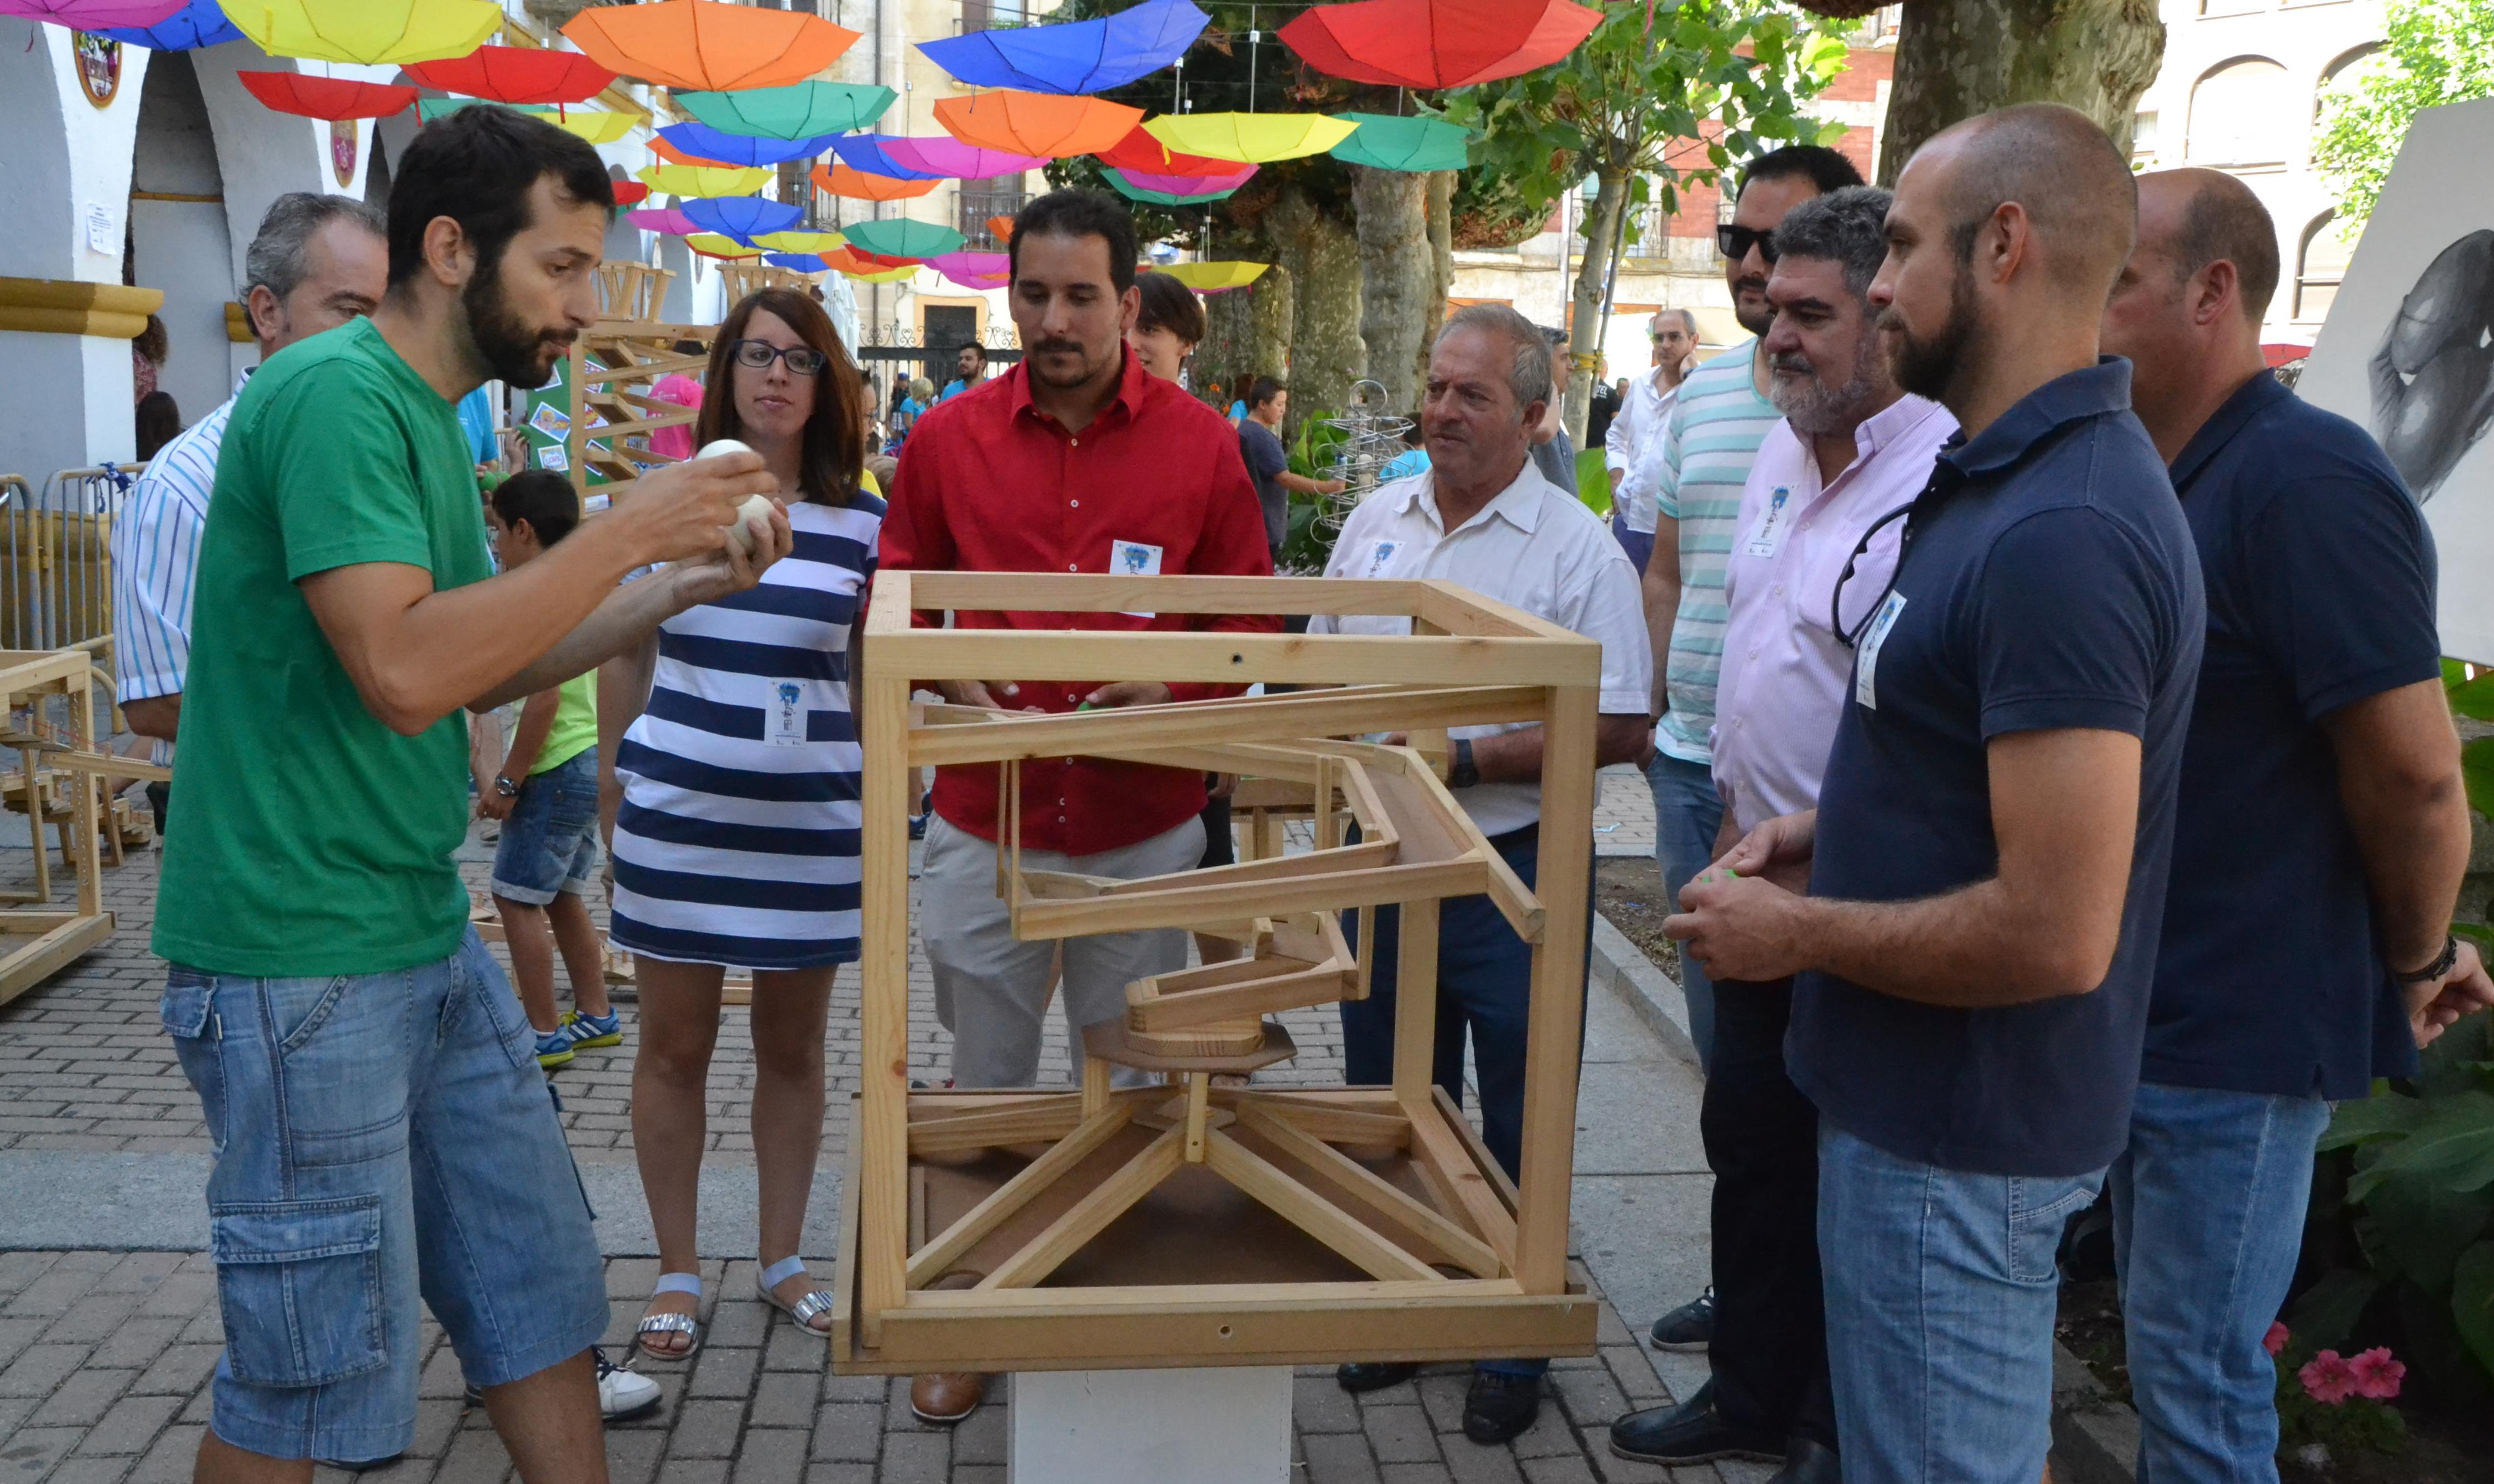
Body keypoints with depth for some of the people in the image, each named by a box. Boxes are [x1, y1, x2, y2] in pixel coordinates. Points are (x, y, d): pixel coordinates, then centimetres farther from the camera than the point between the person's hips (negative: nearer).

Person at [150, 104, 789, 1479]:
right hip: (298, 959, -9)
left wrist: (678, 583, 7)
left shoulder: (421, 413, 14)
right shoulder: (334, 395, -17)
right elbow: (403, 671, -27)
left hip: (430, 937, 9)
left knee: (542, 1299, 14)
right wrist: (627, 527, -21)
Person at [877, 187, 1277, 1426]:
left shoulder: (1200, 444, -3)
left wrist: (1172, 694, -14)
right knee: (985, 1087, 13)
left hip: (1146, 828, 0)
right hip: (987, 822, 1)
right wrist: (948, 683, -10)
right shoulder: (947, 440, -1)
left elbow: (1251, 618, 4)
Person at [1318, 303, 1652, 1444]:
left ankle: (1516, 1348, 25)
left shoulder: (1577, 549, -11)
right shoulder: (1376, 520, 7)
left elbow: (1618, 729, -15)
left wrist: (1464, 760, -19)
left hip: (1512, 877, -5)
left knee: (1517, 1132, 7)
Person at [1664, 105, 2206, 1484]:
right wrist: (1834, 829, 6)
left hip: (1958, 1130, -10)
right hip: (1929, 1097, 10)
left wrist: (1793, 934, -17)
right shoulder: (2005, 476, 7)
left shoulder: (2061, 531, -27)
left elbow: (2054, 934, -29)